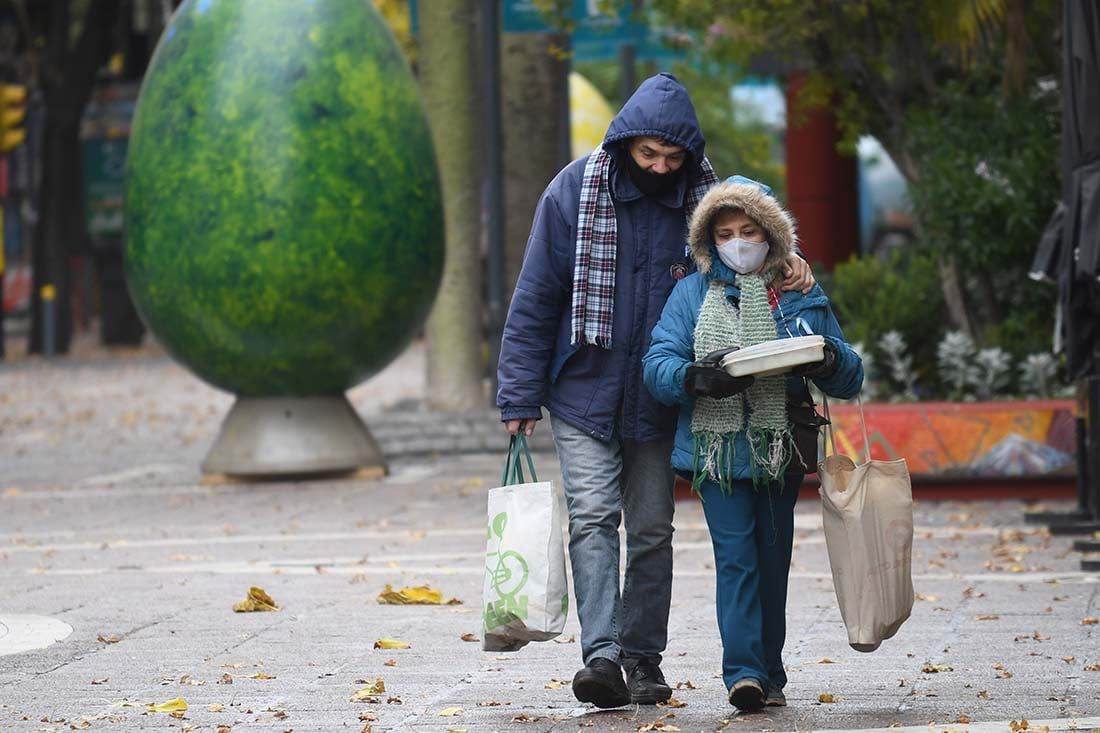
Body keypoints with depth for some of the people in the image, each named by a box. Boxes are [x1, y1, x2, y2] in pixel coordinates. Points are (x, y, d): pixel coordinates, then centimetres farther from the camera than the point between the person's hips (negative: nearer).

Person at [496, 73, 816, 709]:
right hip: (584, 394, -2)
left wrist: (788, 262, -12)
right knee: (593, 517, -13)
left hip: (659, 400, 2)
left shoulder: (703, 196, -3)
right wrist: (521, 396, -6)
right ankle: (602, 655, -20)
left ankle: (644, 657, 16)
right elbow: (535, 299, -3)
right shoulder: (575, 191, -7)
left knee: (652, 529, 7)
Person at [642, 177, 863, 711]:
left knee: (772, 562, 7)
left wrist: (827, 360, -16)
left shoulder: (800, 297, 9)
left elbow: (850, 378, 8)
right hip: (716, 450, -2)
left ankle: (769, 676, 16)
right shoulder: (691, 295, 7)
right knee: (736, 558, -11)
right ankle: (743, 673, -16)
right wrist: (697, 378, -24)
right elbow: (657, 365, -3)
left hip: (780, 451, 2)